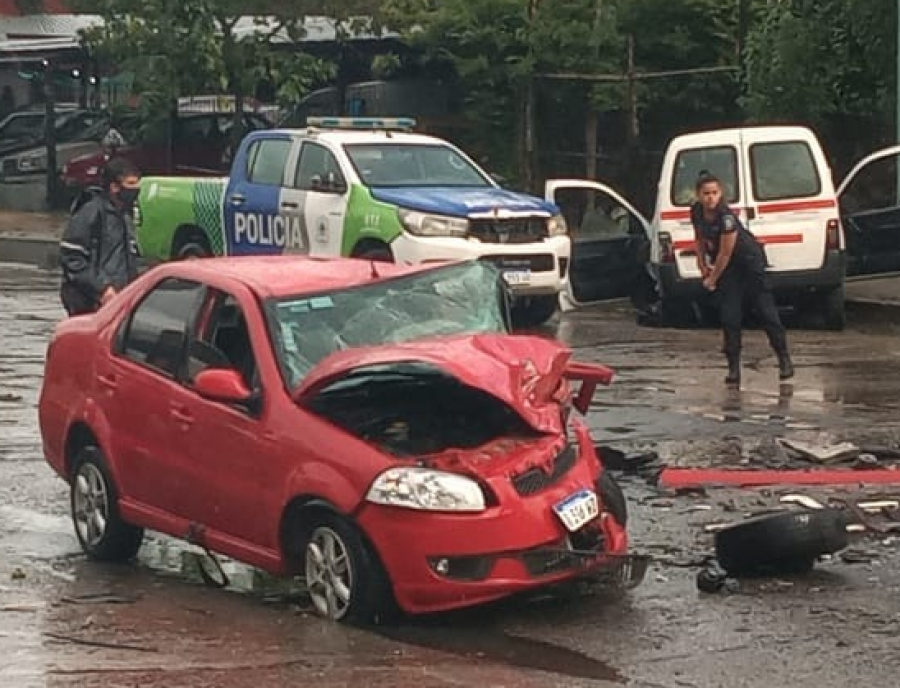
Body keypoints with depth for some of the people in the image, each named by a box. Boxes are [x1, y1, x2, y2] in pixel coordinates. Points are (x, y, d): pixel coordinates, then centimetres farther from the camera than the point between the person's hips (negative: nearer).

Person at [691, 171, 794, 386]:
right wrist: (702, 263, 3)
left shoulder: (726, 217, -30)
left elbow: (725, 253, -23)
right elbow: (700, 238, 11)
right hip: (725, 266, 6)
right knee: (729, 317, -1)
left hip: (749, 261, -6)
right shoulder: (696, 212, -10)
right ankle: (734, 367, 1)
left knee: (766, 310, 0)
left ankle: (784, 360, 11)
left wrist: (712, 280, -13)